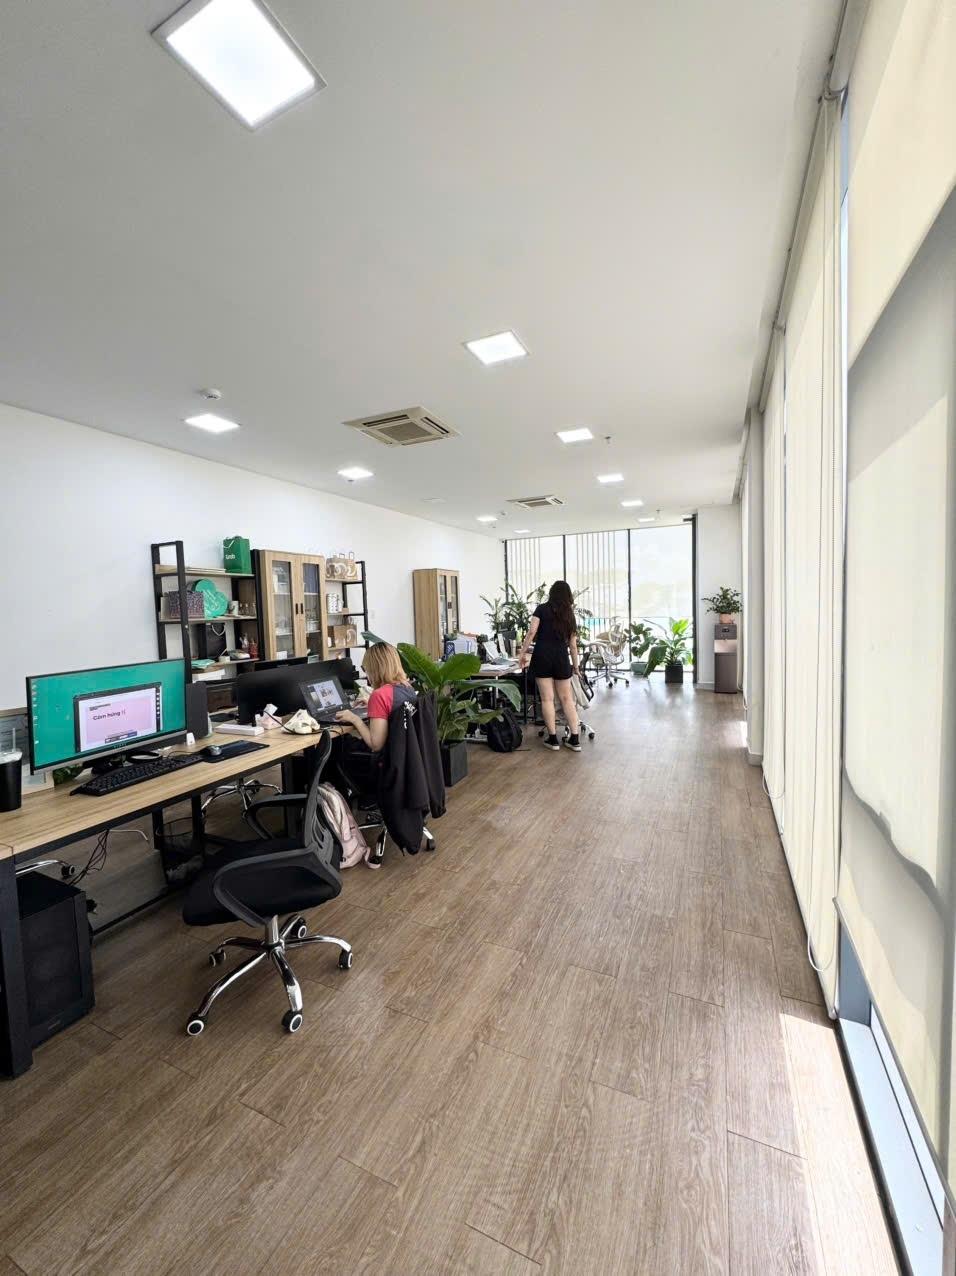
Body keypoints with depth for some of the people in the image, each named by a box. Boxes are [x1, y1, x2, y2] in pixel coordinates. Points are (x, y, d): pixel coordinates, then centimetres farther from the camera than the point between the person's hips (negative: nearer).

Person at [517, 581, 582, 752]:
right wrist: (575, 665, 25)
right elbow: (572, 645, 14)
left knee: (547, 699, 3)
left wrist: (522, 653, -1)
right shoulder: (570, 614, 12)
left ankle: (552, 739, 8)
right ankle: (575, 739, 11)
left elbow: (532, 632, -7)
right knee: (567, 698, 10)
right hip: (561, 658, 3)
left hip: (542, 656, -2)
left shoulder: (542, 609, 4)